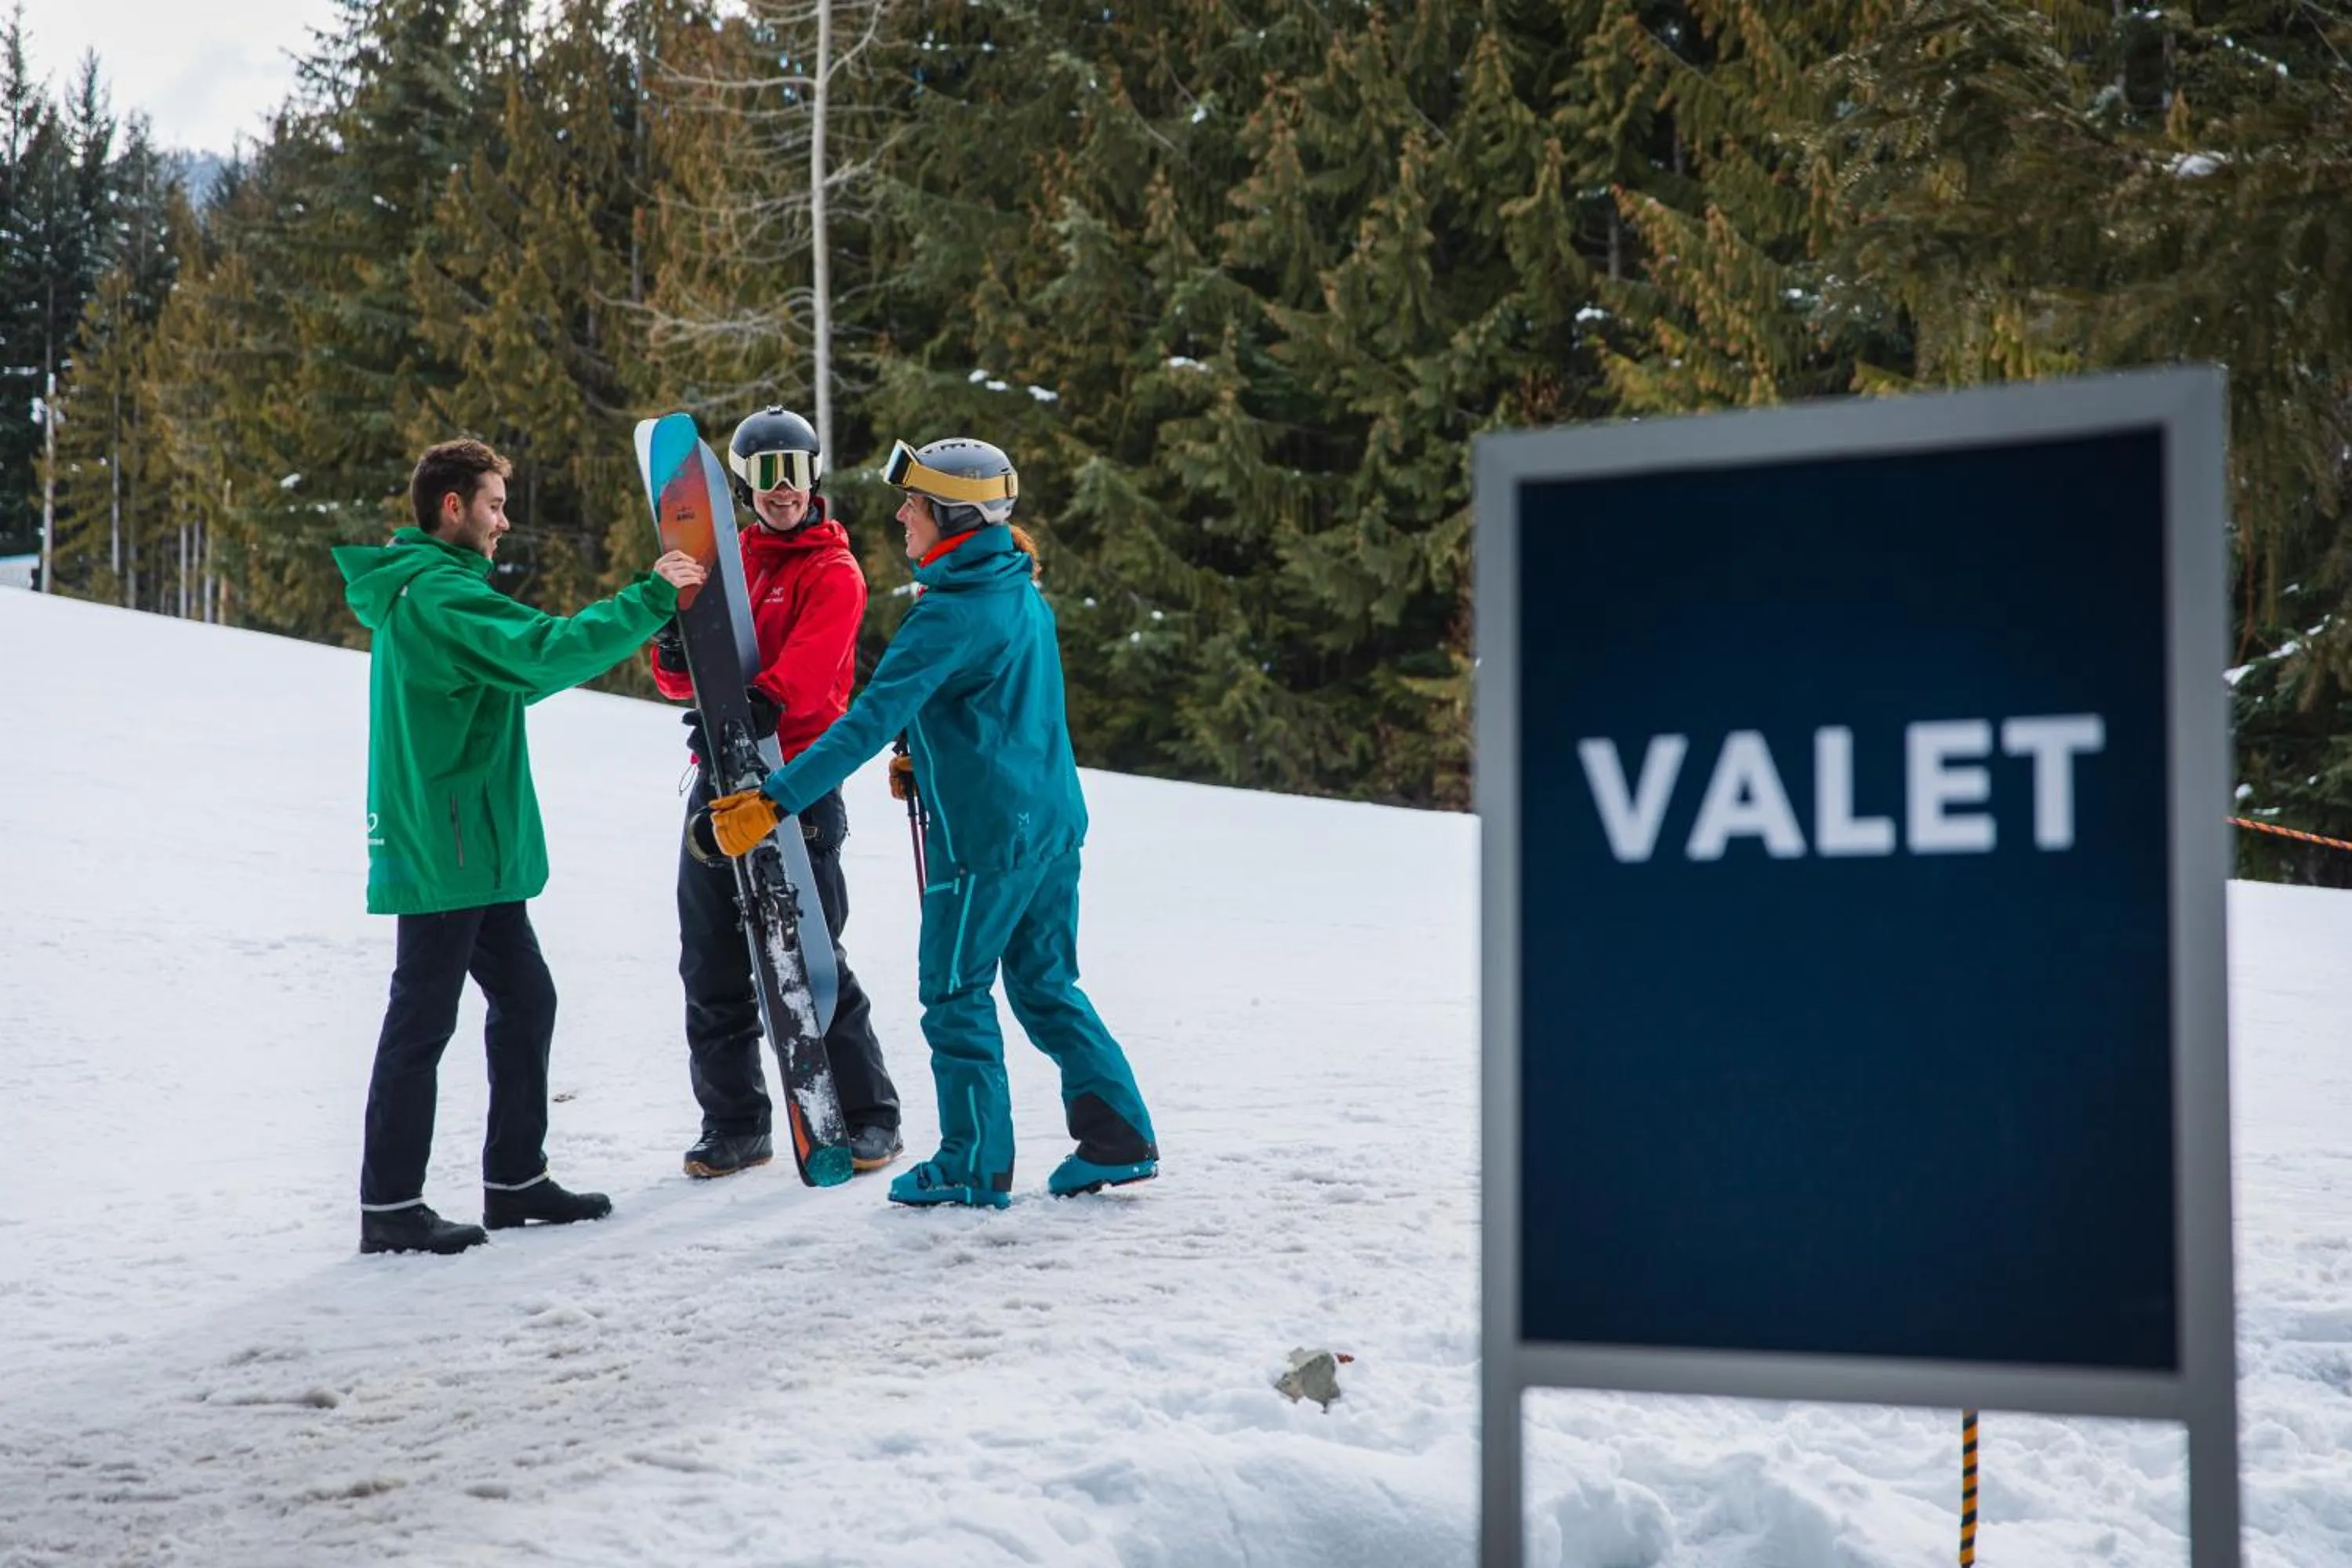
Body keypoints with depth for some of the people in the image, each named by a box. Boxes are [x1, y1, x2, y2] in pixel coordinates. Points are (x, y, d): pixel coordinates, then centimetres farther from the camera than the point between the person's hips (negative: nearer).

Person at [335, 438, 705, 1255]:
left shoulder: (424, 588, 17)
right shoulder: (438, 595, -17)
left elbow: (513, 671, 22)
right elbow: (544, 654, -28)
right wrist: (649, 599, -23)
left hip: (473, 849, 11)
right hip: (443, 850, -11)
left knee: (524, 999, 15)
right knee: (423, 1021, -4)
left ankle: (515, 1179, 23)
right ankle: (389, 1206, 3)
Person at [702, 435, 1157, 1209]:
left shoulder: (950, 613, -19)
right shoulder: (1022, 592, 9)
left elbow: (872, 719, -25)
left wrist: (775, 799, -26)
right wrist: (928, 753, 18)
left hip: (986, 834, -8)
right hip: (1053, 820, 9)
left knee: (956, 994, 4)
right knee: (1046, 985, 17)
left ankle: (975, 1167, 10)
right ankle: (1120, 1138, 15)